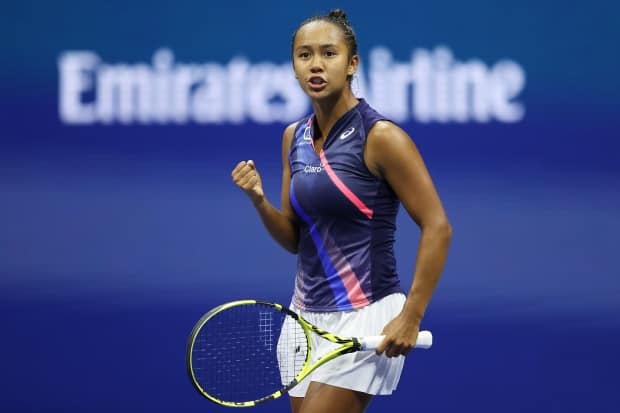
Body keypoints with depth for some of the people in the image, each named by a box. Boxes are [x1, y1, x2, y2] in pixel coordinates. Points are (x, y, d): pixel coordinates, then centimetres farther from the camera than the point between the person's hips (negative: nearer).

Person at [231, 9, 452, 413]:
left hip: (364, 317, -7)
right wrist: (260, 201, -6)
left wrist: (410, 317, -16)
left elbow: (437, 227, -12)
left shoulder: (381, 137, -12)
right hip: (307, 315, 7)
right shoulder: (294, 137, 9)